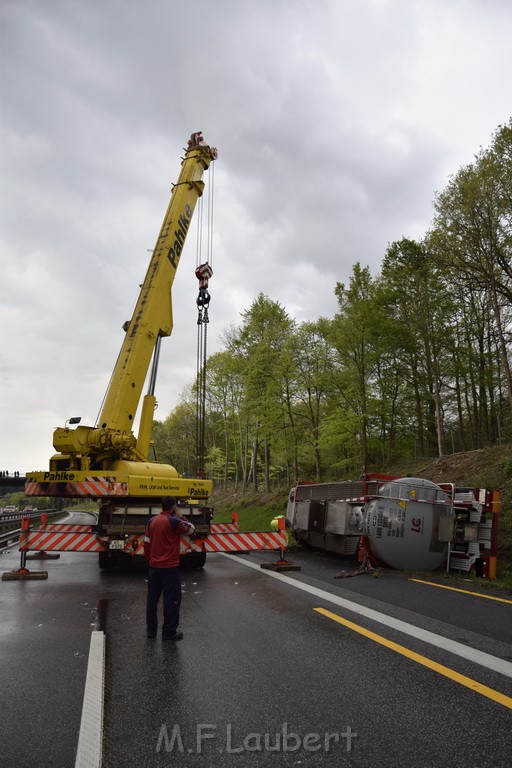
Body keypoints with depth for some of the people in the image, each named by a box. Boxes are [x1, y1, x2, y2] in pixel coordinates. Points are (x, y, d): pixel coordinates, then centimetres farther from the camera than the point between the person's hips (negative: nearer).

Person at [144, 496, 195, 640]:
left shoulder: (152, 521, 4)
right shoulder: (174, 521, -16)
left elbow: (146, 543, 9)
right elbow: (191, 529, -2)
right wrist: (179, 516, 2)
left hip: (154, 566, 6)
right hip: (169, 567, -6)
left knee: (152, 598, 15)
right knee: (172, 600, 4)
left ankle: (151, 630, 24)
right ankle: (169, 632, 9)